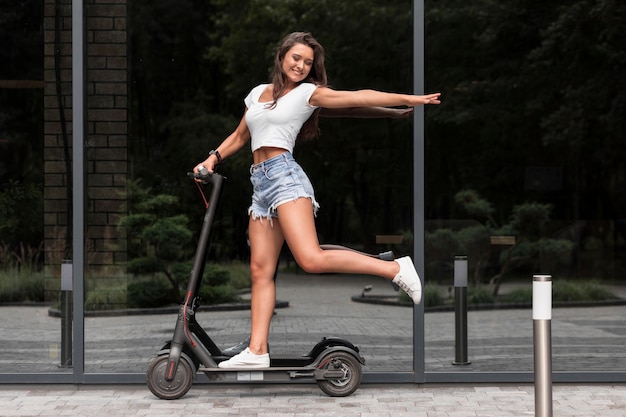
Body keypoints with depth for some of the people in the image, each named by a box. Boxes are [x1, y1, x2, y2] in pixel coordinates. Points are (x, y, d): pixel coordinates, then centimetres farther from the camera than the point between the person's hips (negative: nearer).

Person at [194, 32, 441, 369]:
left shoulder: (309, 93, 4)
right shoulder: (258, 93, 21)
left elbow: (358, 97, -3)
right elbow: (239, 136, 30)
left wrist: (407, 99, -9)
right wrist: (213, 158, 16)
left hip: (284, 176, -6)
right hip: (260, 184, 6)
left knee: (311, 259, -22)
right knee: (261, 270, 2)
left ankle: (395, 269, -15)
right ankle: (257, 351, 1)